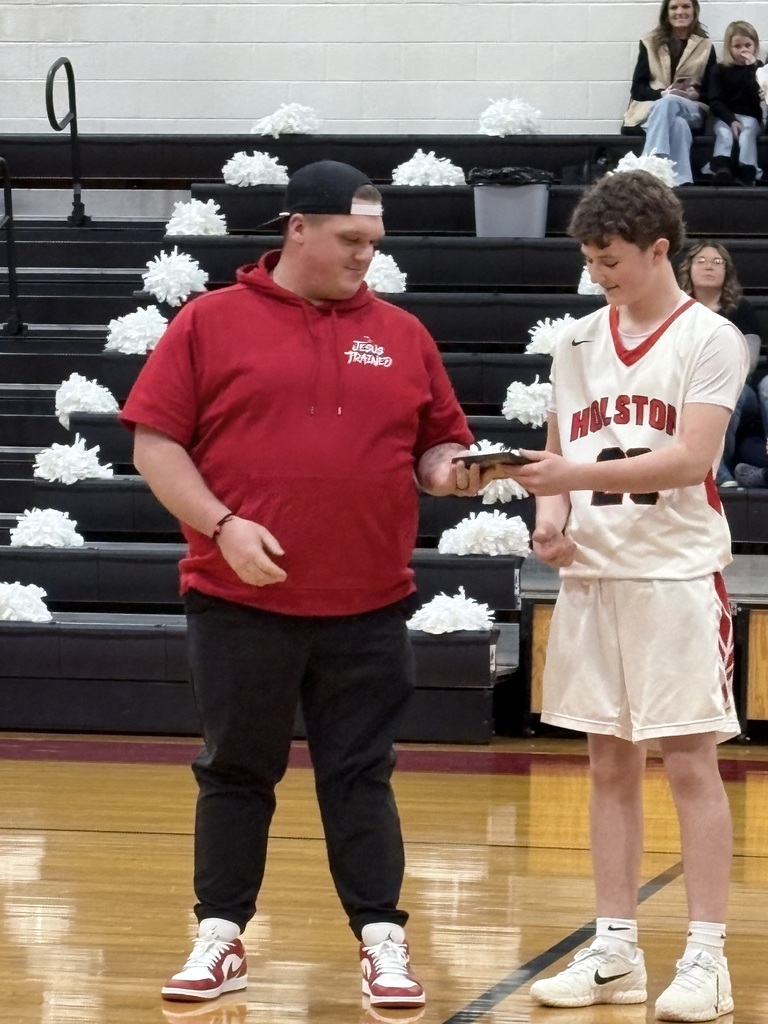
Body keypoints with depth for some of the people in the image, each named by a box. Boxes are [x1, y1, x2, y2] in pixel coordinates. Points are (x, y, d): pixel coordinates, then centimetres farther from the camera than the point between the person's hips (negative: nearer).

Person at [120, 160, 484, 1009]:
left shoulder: (401, 336, 9)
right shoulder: (211, 323, 0)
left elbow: (439, 443, 16)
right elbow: (154, 442, -3)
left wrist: (450, 472, -8)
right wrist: (223, 525, -14)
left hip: (367, 608, 2)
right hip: (240, 600, -1)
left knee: (360, 776, 5)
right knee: (236, 772, 7)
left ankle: (381, 940, 11)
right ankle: (220, 939, 16)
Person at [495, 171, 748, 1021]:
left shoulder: (708, 339, -5)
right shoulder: (579, 344, 11)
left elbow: (691, 457, -16)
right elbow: (558, 454, 15)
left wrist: (578, 475, -24)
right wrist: (549, 517, -6)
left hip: (677, 573, -5)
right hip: (590, 574, 5)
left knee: (690, 762, -4)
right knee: (609, 764, 8)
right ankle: (615, 950, 14)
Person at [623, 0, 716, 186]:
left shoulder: (705, 47, 13)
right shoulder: (650, 44, 13)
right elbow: (637, 89, 5)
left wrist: (695, 94, -15)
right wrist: (664, 92, -15)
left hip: (691, 112, 0)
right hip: (651, 108, 0)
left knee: (668, 103, -38)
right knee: (677, 124, -38)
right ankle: (681, 181, -56)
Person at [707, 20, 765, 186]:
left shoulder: (758, 68, 6)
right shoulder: (720, 70, 5)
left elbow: (758, 97, -10)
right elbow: (715, 101, -3)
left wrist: (751, 69, -15)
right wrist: (731, 120, -19)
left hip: (750, 117, 0)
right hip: (725, 117, 0)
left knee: (747, 133, -32)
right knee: (724, 133, -31)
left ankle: (747, 173, -45)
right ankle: (721, 170, -53)